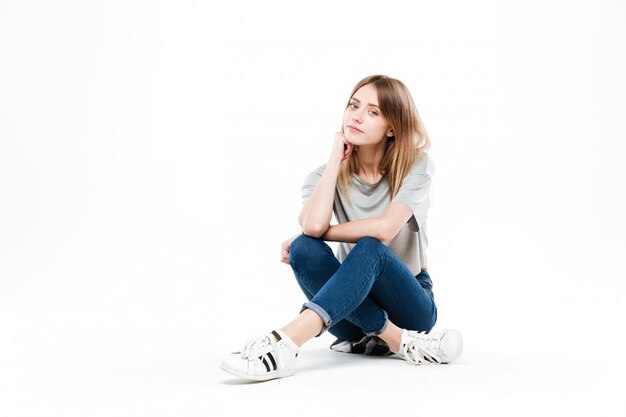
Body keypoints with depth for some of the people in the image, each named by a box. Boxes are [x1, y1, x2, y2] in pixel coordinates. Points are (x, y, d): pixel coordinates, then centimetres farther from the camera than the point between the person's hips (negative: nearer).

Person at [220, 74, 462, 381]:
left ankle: (284, 345, -50)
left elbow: (384, 228, -26)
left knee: (369, 249, -34)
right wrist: (336, 157, -16)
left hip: (409, 305, -2)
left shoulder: (416, 165, -8)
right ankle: (403, 342, -30)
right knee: (304, 249, -27)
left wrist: (320, 231, -16)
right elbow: (312, 225, -27)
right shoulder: (327, 174, -2)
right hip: (351, 306, 3)